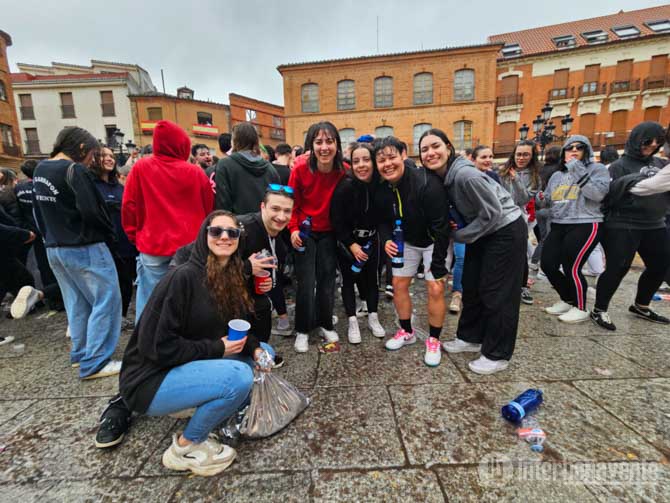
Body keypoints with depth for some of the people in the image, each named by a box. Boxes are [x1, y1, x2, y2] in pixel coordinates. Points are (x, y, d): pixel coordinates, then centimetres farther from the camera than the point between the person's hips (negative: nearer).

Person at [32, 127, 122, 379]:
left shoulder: (40, 170, 11)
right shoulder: (74, 170, -15)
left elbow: (38, 209, 16)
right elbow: (91, 211, -23)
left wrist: (50, 235, 21)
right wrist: (109, 235, -8)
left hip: (54, 248, 9)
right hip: (84, 248, -9)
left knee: (76, 303, 17)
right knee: (106, 301, -3)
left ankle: (80, 353, 28)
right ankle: (94, 363, 0)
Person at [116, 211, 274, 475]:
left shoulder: (231, 278, 0)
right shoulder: (183, 278, -23)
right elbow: (158, 347, -23)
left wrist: (255, 349, -12)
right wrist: (217, 348, -20)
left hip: (192, 365, 8)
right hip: (152, 380, -7)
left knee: (265, 352, 3)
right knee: (239, 376, -28)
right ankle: (184, 447, -2)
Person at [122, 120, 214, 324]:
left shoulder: (141, 168, -2)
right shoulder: (195, 172, -4)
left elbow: (129, 206, 2)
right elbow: (209, 209, 5)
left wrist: (135, 236, 16)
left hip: (153, 246, 0)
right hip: (189, 246, 0)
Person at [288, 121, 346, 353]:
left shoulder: (343, 170, -13)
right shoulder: (301, 168, -17)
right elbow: (292, 202, -6)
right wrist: (293, 229, -15)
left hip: (328, 232, 2)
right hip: (305, 231, -2)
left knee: (327, 279, 7)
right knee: (306, 283, -2)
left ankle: (326, 325, 27)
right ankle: (302, 330, 17)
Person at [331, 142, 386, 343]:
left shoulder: (381, 184, -14)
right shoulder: (345, 186, -23)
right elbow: (337, 220, -17)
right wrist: (352, 245, -17)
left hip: (370, 239, 3)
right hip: (346, 241, -3)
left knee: (371, 278, 10)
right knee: (349, 280, 4)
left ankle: (373, 317, 26)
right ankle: (352, 322, 16)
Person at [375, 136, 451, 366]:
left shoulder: (427, 183, -31)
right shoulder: (382, 188, -13)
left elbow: (441, 226, -28)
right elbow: (384, 220, 2)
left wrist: (438, 266, -25)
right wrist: (387, 239, -20)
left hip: (434, 242, -5)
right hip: (406, 241, 5)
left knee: (436, 289, -7)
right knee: (398, 285, 6)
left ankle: (434, 340, 15)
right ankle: (407, 332, 27)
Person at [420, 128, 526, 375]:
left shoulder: (465, 175, -29)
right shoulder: (438, 177, -4)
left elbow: (492, 213, -24)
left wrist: (459, 236, -16)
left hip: (506, 231, -8)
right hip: (481, 232, 8)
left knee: (497, 293, -1)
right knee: (471, 286, 14)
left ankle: (497, 355, 15)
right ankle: (471, 338, 32)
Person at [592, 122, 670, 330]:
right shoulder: (620, 166, -5)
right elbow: (607, 195, -15)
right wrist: (627, 182, -30)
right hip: (623, 226, -7)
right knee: (617, 268, -9)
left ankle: (640, 306, 34)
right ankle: (599, 310, 6)